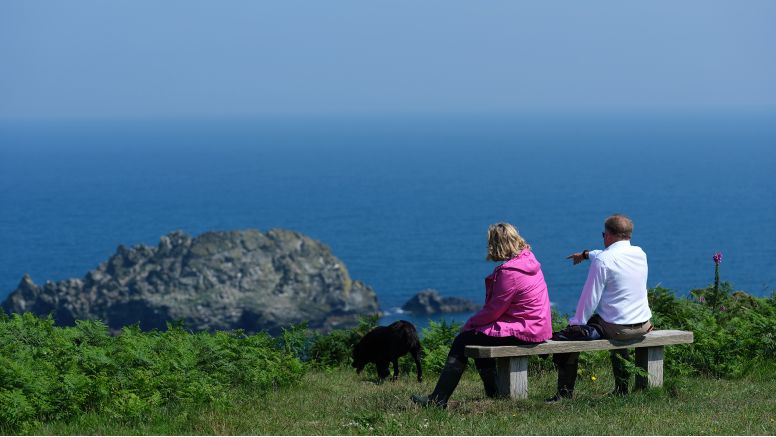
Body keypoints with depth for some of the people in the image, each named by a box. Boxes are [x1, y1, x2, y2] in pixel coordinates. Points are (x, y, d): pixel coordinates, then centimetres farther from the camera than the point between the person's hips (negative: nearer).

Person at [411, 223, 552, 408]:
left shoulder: (509, 272, -20)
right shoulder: (529, 259, 10)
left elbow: (493, 310, -17)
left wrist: (469, 324, -2)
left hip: (521, 330, -10)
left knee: (463, 341, -4)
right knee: (479, 334, 27)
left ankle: (438, 399, -3)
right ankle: (493, 393, 29)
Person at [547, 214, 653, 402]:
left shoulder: (602, 261, -17)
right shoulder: (639, 254, 4)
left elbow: (590, 297, -14)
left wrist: (577, 322, -1)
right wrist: (586, 254, 38)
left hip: (616, 328, -7)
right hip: (643, 326, 7)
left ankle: (565, 393, 17)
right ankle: (621, 389, 43)